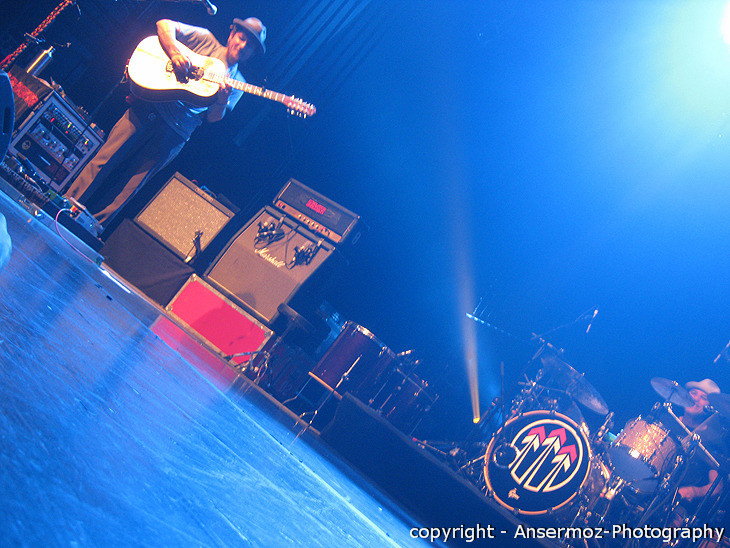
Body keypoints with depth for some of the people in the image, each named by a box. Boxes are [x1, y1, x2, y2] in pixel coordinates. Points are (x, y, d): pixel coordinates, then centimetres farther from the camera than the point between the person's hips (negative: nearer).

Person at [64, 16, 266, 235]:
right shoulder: (205, 40, 8)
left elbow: (213, 117, 5)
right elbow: (165, 24, 2)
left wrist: (222, 102, -18)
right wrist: (174, 52, -16)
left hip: (176, 131, 1)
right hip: (151, 106, -1)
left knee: (130, 185, 0)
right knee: (107, 159, -3)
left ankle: (96, 223, 8)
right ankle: (71, 201, 8)